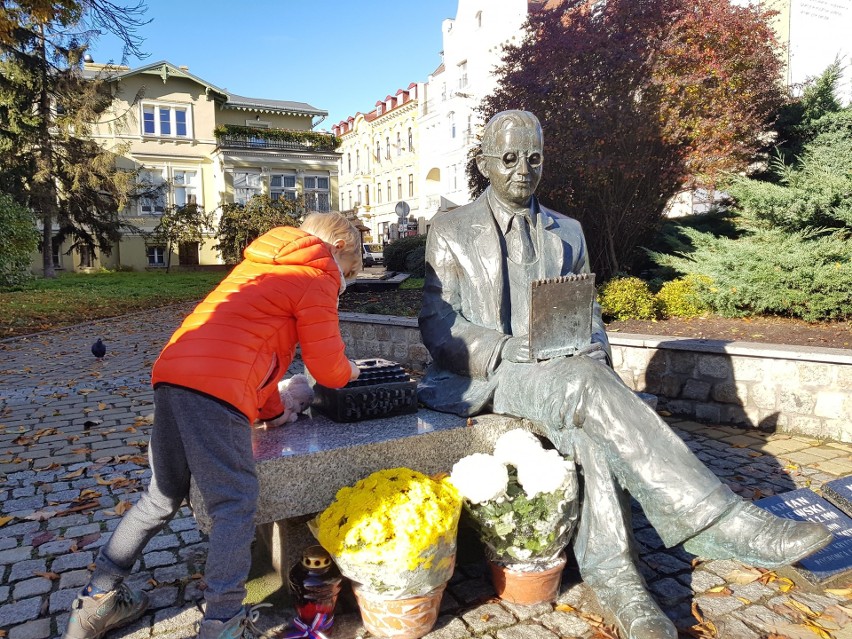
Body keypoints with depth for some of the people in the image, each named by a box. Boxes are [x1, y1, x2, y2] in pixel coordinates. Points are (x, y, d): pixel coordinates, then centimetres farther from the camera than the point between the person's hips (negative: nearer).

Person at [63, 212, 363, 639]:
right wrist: (347, 371, 25)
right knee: (235, 506, 3)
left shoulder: (261, 263, 27)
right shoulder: (316, 276, 3)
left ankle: (98, 601, 31)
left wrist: (271, 410, 31)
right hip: (217, 389, -9)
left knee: (162, 497, 20)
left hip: (171, 374, 9)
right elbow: (325, 366, 3)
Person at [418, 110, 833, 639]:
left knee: (586, 425, -32)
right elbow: (437, 324, -3)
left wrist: (592, 354, -8)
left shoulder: (568, 233, 17)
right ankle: (714, 521, -32)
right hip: (482, 380, -4)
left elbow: (587, 317, 17)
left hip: (559, 375, 4)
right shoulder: (451, 230, 6)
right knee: (584, 384, -33)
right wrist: (507, 350, -19)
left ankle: (610, 572, -30)